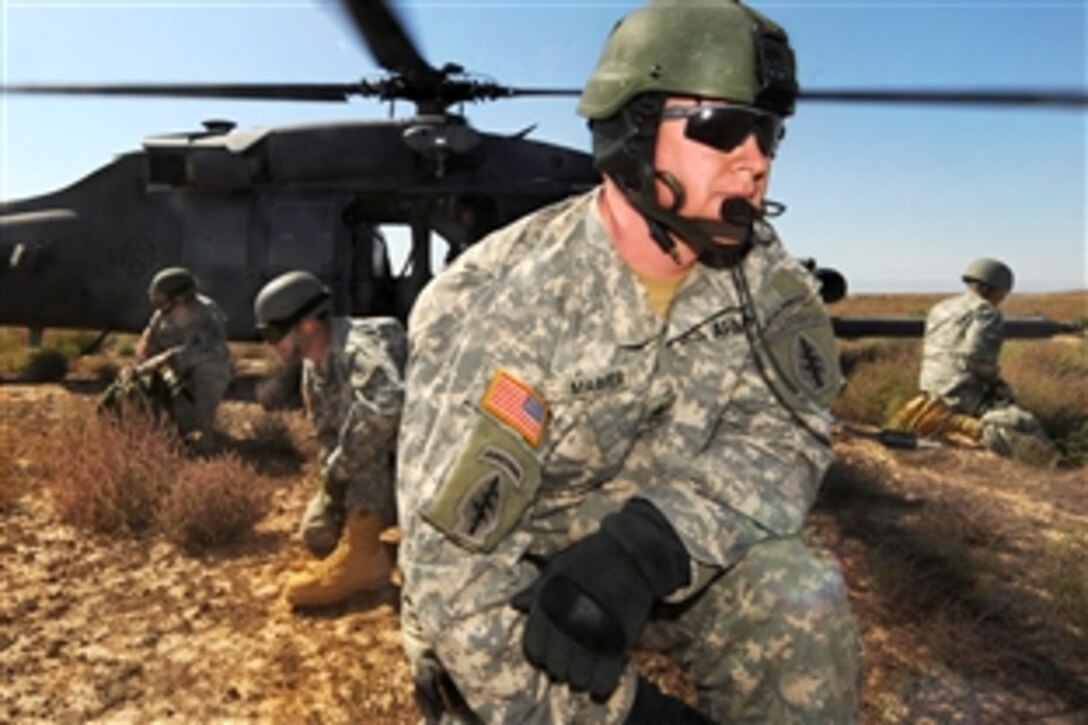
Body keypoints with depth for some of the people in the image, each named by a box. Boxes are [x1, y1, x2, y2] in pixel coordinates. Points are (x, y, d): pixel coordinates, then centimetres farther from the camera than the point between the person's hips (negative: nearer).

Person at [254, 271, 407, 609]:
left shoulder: (359, 346, -29)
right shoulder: (313, 370, 2)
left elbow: (387, 407, -49)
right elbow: (329, 438, 10)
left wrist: (340, 469, -34)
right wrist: (332, 487, -7)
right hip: (385, 468, 9)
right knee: (317, 533, 4)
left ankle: (360, 558, -25)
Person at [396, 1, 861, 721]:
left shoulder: (759, 272, -11)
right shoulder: (504, 303, -28)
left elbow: (785, 436, -13)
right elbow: (450, 562, -27)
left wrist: (652, 539, -33)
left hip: (655, 559, 3)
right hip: (520, 582, -2)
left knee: (800, 598, -22)